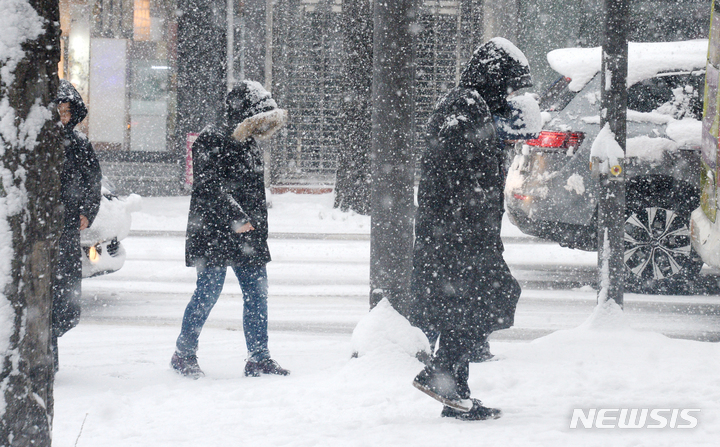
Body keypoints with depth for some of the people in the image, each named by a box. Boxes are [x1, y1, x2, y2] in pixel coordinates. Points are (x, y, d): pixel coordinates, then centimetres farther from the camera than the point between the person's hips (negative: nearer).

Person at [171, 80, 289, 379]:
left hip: (248, 236, 8)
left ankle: (259, 358, 11)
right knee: (208, 292, -4)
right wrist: (236, 217, -24)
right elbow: (211, 186, -20)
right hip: (214, 234, -8)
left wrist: (256, 229, 20)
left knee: (257, 293, 5)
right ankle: (184, 354, 9)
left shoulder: (248, 143, 16)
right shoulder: (211, 141, -11)